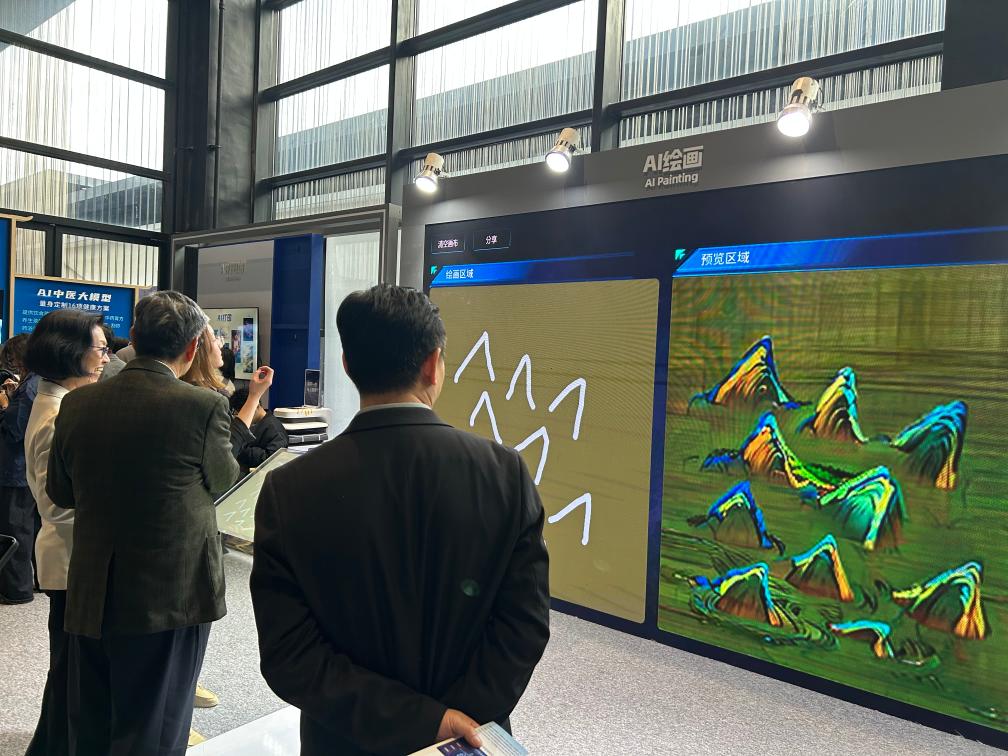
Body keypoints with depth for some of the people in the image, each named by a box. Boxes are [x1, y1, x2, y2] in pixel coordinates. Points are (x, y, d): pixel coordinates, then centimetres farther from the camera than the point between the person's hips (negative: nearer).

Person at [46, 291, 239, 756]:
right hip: (171, 595, -4)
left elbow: (60, 492, 9)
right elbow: (222, 483, -1)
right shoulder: (203, 407, -18)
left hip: (90, 596, 5)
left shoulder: (76, 404, -4)